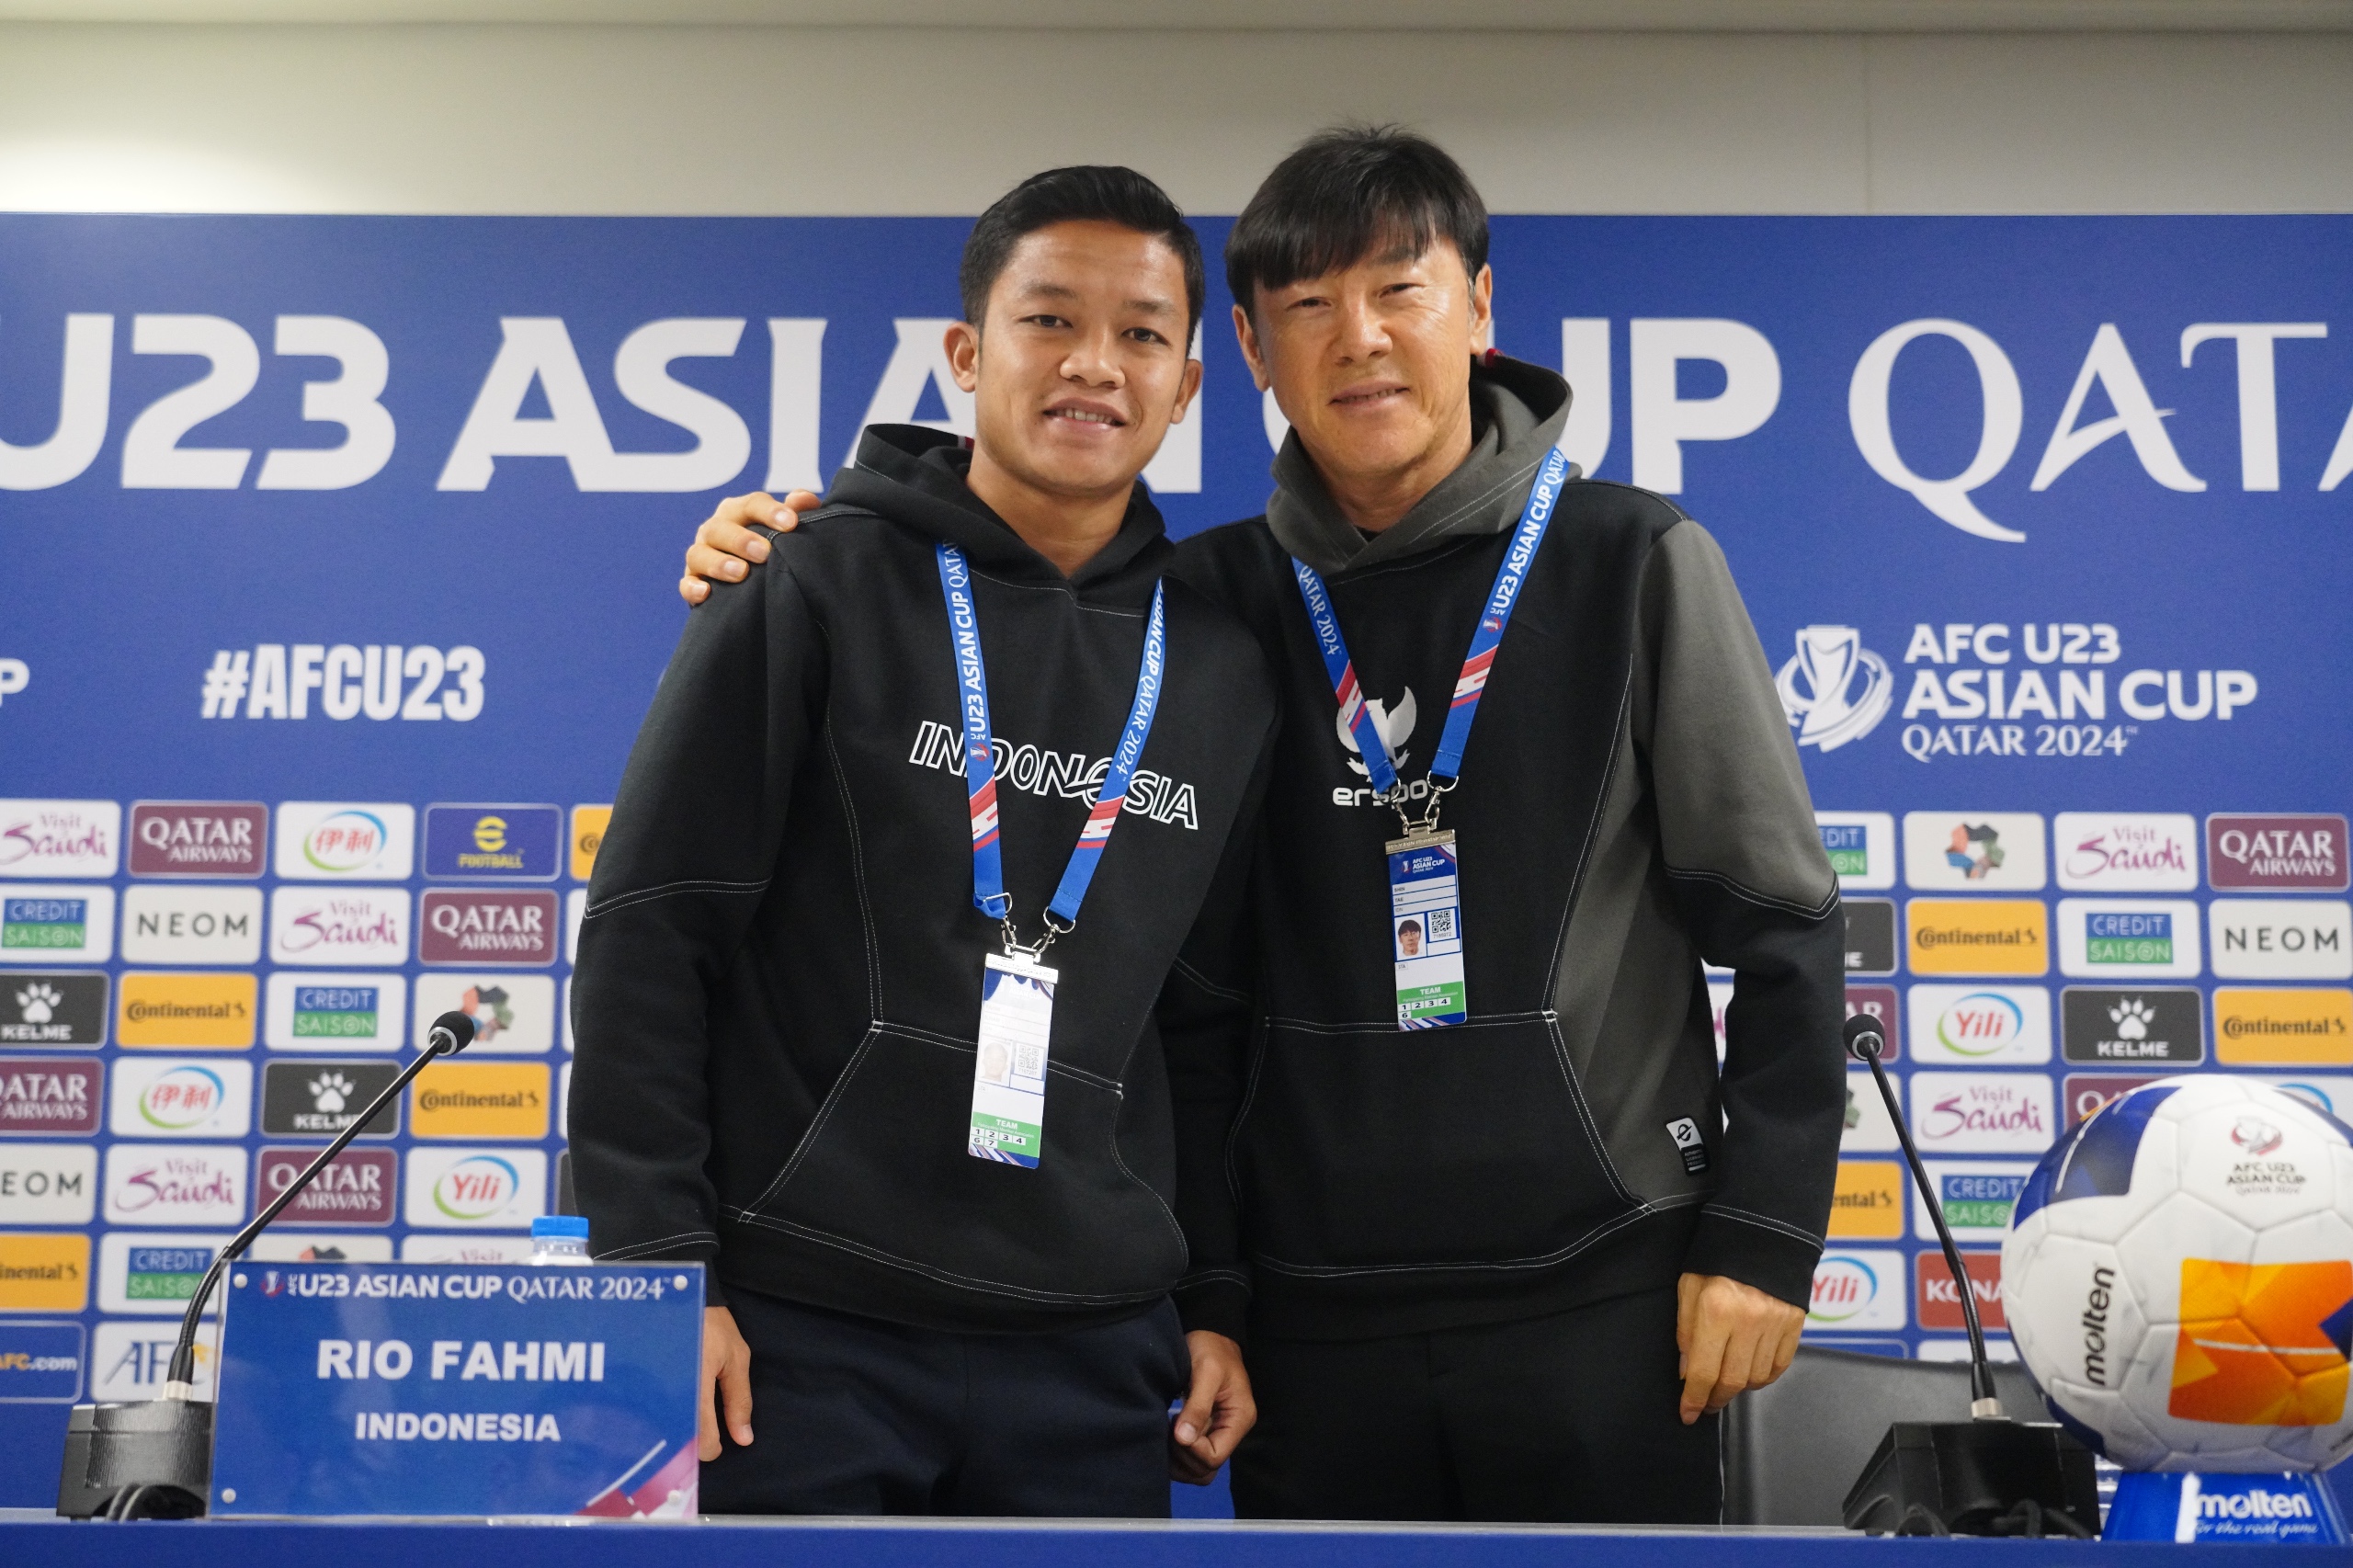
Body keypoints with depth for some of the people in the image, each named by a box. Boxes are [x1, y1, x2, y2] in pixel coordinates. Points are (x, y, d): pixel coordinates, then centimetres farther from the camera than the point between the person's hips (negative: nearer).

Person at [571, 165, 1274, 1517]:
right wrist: (659, 1264, -10)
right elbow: (649, 935, -4)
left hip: (1092, 1354, 4)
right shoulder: (820, 586, -2)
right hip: (799, 1327, -3)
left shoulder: (1225, 673, 9)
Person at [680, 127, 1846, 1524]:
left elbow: (1780, 926, 0)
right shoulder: (1212, 604, 4)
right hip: (1312, 1313, 2)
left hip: (1598, 1291, -2)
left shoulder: (1637, 564, -1)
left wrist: (1762, 1240, -4)